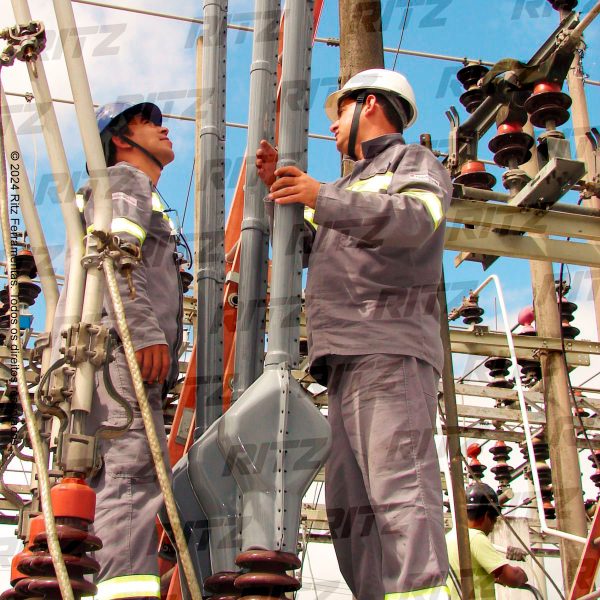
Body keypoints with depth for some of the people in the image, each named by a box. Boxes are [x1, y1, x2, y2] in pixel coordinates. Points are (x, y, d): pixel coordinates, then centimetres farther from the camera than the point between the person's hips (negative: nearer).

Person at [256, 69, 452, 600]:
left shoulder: (413, 161, 11)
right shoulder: (354, 186, 36)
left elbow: (417, 220, -11)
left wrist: (323, 198, -16)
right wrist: (279, 186, 18)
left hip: (390, 351, -8)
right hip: (349, 359, 9)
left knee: (400, 487, -20)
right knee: (351, 503, 0)